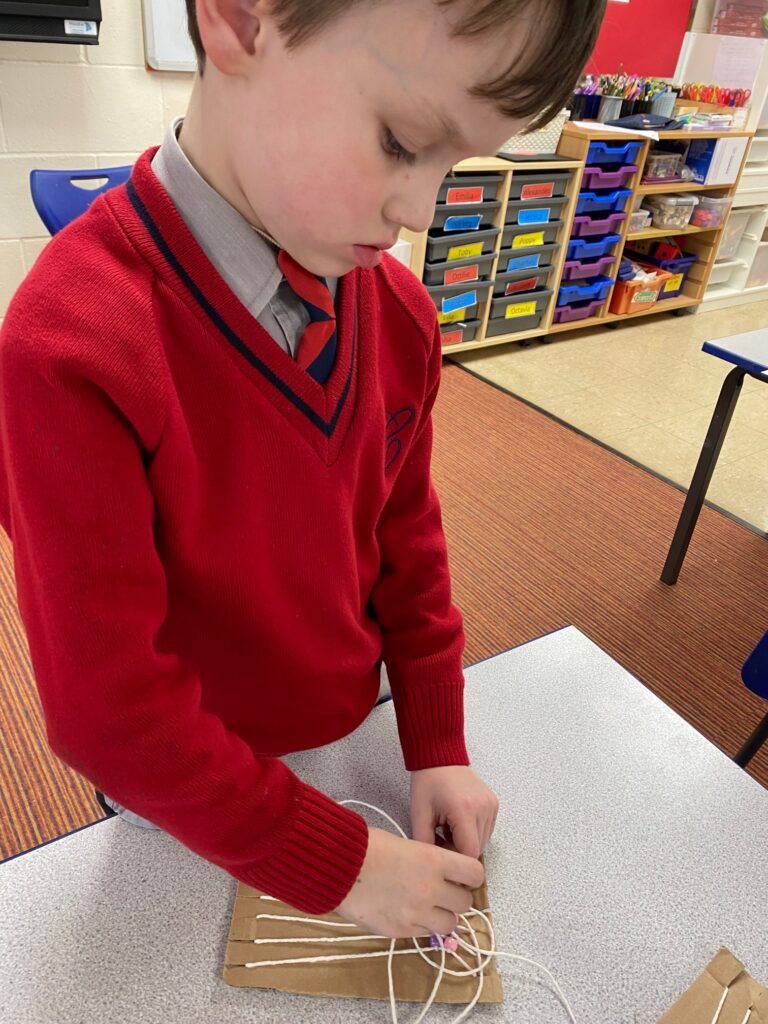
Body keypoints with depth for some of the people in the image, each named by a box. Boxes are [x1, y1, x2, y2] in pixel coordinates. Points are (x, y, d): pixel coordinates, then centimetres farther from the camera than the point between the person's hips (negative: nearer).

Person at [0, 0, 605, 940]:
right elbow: (108, 708, -27)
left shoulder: (399, 313, -13)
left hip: (351, 736, 4)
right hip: (185, 805, -3)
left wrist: (436, 746, -5)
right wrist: (336, 862, -21)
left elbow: (406, 541, -3)